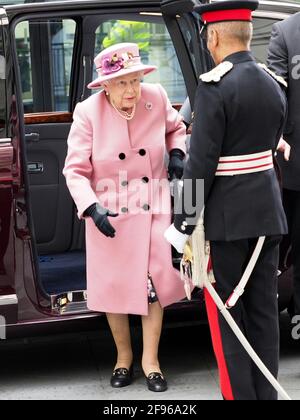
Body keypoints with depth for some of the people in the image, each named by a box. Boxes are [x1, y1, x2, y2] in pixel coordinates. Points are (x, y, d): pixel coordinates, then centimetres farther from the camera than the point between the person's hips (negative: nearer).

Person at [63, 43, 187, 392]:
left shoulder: (156, 98, -7)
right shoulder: (88, 113, -14)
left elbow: (175, 127, 16)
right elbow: (75, 170, -10)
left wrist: (176, 152, -4)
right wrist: (92, 207, -24)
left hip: (153, 209, 1)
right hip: (108, 213, -1)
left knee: (154, 282, 1)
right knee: (113, 286, 8)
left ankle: (150, 359, 18)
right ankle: (123, 356, 30)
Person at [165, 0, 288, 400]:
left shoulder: (215, 86, -17)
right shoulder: (275, 85, 5)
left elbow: (201, 163, -18)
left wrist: (182, 225, -12)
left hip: (225, 216, -7)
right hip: (268, 211, 7)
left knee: (225, 314, 4)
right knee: (263, 309, 13)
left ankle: (239, 394, 8)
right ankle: (265, 393, 20)